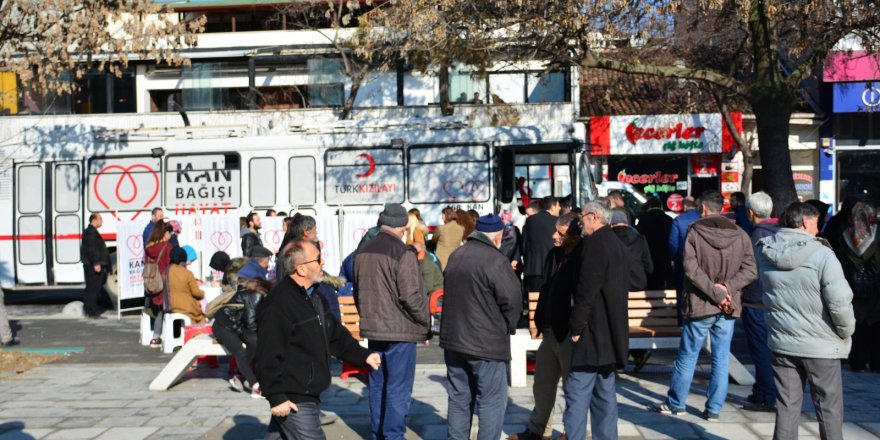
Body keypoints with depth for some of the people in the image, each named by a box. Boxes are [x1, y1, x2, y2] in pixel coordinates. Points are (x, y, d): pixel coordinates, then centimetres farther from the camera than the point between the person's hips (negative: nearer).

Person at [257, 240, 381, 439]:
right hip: (293, 401, -9)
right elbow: (268, 356, -22)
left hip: (309, 395, 10)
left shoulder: (314, 297, 13)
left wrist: (363, 356, 19)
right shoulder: (277, 305, -21)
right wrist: (276, 397, -22)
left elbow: (335, 334, 23)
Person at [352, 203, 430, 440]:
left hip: (372, 328, 7)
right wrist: (425, 321, -3)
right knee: (399, 388, 1)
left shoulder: (363, 251, 7)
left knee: (377, 384, 17)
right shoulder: (402, 253, -17)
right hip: (400, 330, -7)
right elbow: (411, 295, -19)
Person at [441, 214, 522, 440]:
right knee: (491, 402, 2)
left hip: (453, 339, 7)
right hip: (487, 345, -7)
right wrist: (507, 327, 0)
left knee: (459, 399, 16)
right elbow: (512, 300, -16)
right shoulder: (495, 260, -17)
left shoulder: (455, 256, 8)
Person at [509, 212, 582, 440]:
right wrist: (540, 320, 11)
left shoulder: (582, 260, -17)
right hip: (550, 331, 8)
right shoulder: (554, 255, 7)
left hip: (570, 335, -8)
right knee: (542, 384, 17)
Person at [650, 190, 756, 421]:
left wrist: (716, 293, -15)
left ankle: (675, 403, 20)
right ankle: (713, 409, 14)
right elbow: (750, 270, -5)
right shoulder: (740, 234, 2)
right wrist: (727, 287, -11)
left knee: (687, 356, 9)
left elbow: (692, 270, -16)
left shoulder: (694, 231, -7)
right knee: (721, 359, 9)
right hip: (728, 308, 2)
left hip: (700, 306, -2)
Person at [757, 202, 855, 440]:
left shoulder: (765, 253, -1)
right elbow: (840, 301, -18)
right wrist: (846, 331, -2)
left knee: (786, 406, 12)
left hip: (782, 342, 4)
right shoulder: (821, 255, -17)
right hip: (821, 346, -4)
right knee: (829, 409, 10)